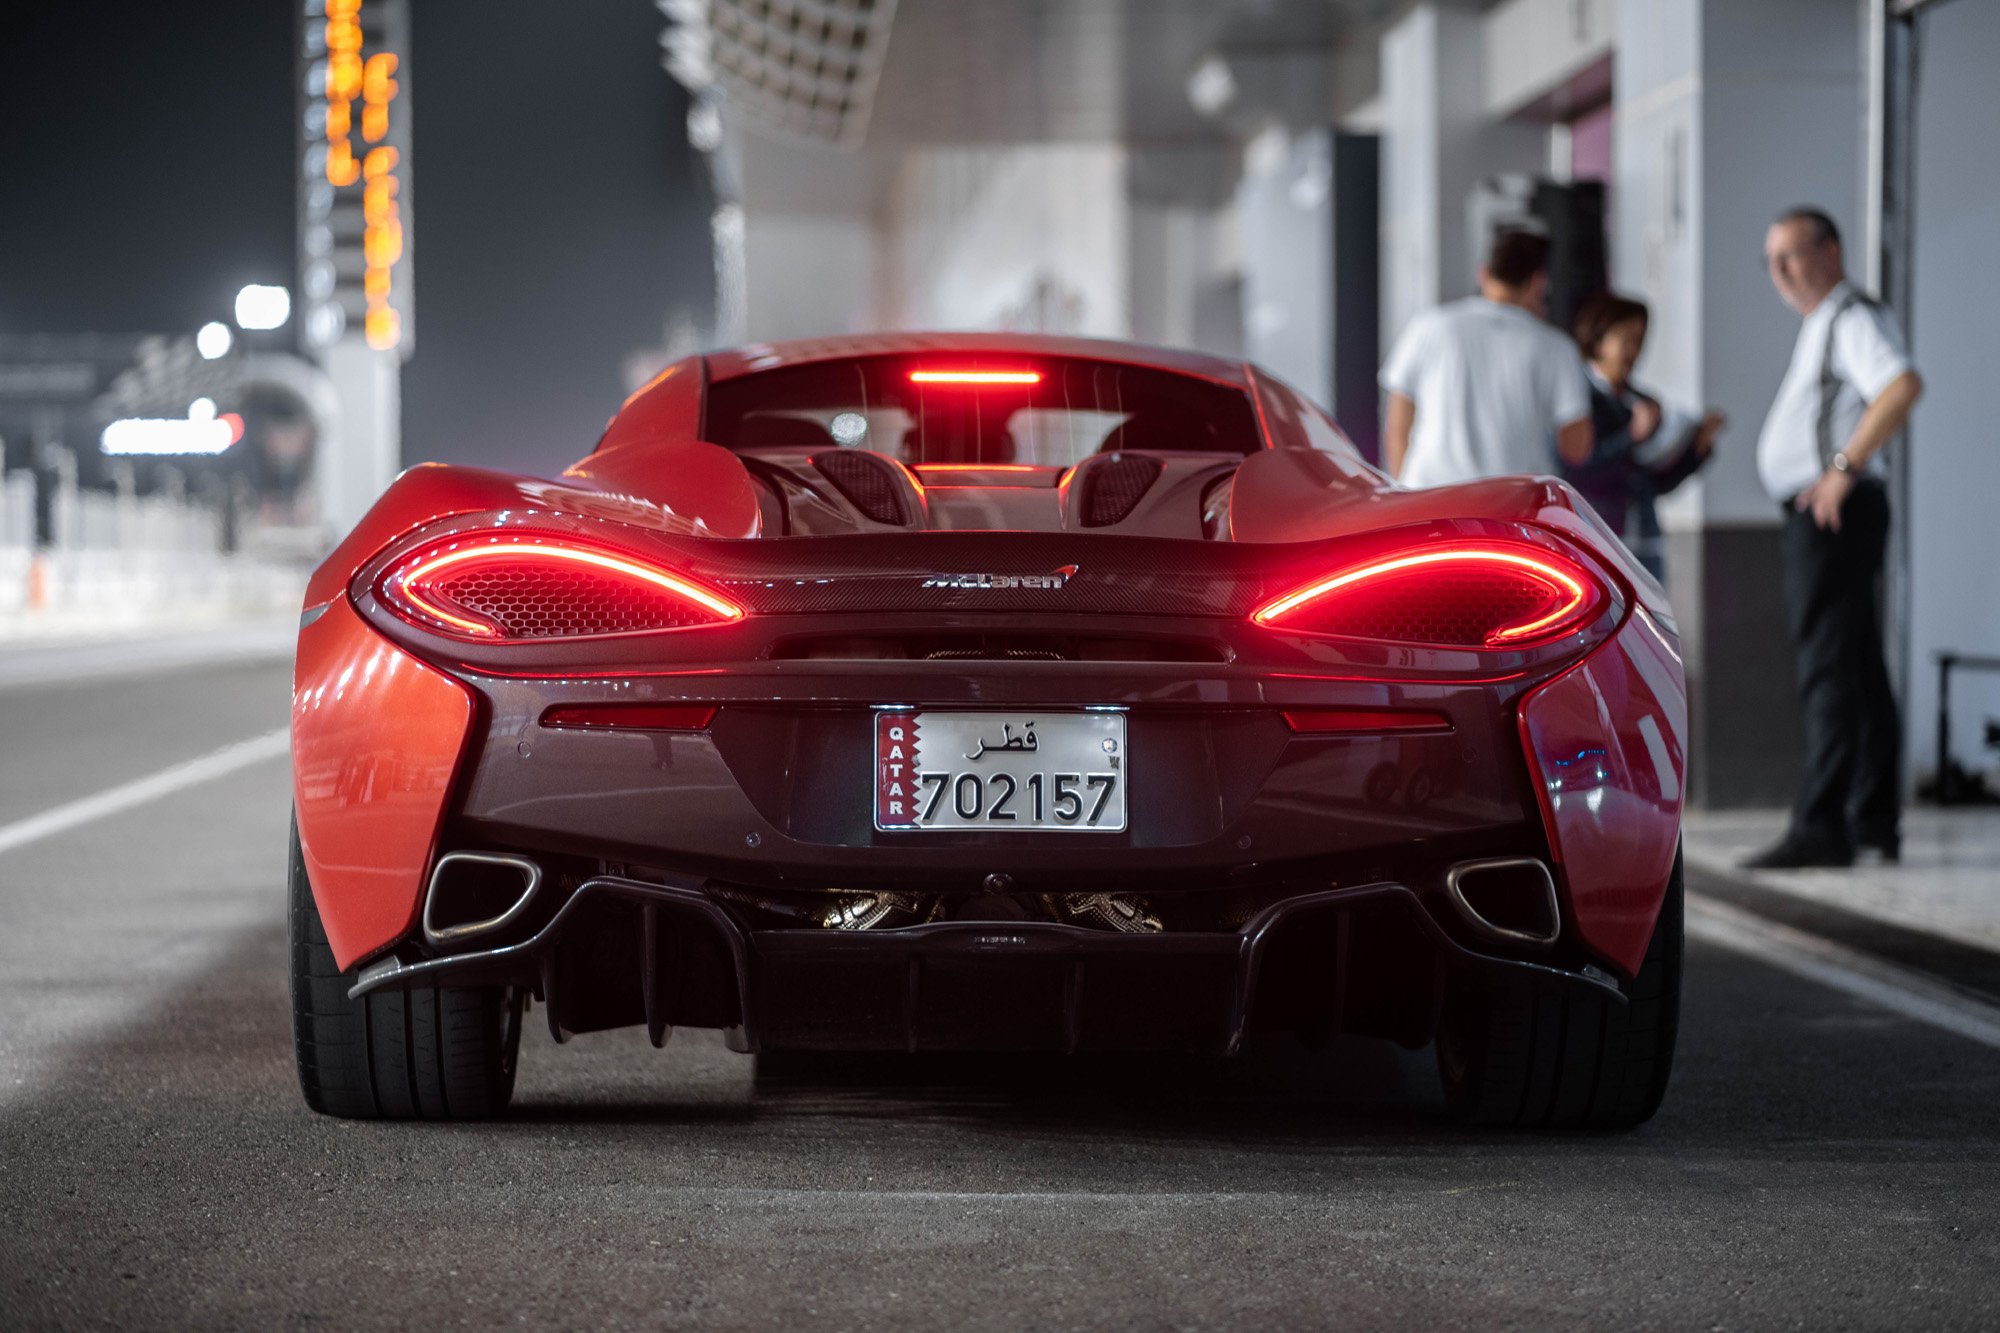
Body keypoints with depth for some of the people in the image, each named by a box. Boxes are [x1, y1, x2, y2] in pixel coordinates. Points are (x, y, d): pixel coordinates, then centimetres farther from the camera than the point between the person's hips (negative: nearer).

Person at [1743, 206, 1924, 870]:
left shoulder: (1853, 318, -12)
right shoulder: (1825, 324, 20)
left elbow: (1904, 386, -30)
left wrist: (1843, 467, -28)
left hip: (1832, 513, -11)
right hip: (1822, 516, 11)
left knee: (1831, 668, -14)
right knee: (1858, 670, 12)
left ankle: (1820, 828, -19)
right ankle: (1875, 821, 17)